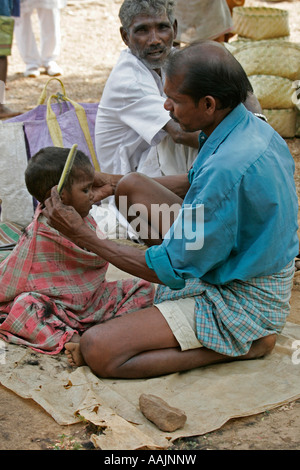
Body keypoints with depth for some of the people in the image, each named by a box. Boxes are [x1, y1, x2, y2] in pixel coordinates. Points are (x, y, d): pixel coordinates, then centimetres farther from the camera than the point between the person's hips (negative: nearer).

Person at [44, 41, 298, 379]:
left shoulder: (228, 167, -33)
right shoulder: (251, 127, -2)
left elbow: (169, 271, -24)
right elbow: (198, 183, 20)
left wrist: (82, 235, -16)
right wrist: (115, 183, 15)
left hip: (242, 301, -10)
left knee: (96, 351, -18)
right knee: (131, 186, 11)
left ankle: (245, 346, -6)